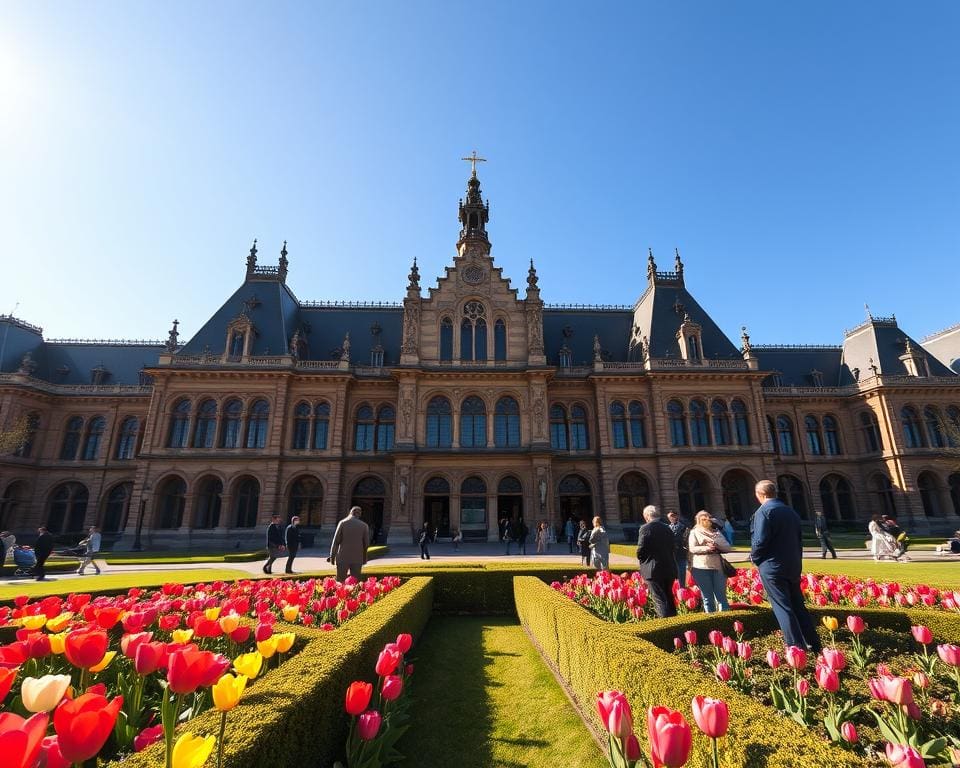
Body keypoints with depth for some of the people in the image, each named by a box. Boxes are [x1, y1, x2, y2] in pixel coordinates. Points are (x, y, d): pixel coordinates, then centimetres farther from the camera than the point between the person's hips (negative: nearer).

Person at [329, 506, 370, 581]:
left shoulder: (342, 523, -2)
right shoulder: (364, 525, 1)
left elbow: (336, 541, -3)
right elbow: (366, 543, 4)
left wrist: (332, 556, 4)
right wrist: (364, 558, 17)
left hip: (343, 558, -1)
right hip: (357, 559, 1)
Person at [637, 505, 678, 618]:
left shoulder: (645, 528, -13)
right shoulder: (667, 528, 8)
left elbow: (640, 550, -15)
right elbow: (672, 548, 11)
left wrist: (642, 560, 4)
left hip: (653, 570, -7)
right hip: (669, 569, 7)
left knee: (660, 601, -2)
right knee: (669, 599, 19)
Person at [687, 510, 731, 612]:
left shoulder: (717, 532, 18)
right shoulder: (694, 532, 6)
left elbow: (728, 547, 9)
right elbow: (692, 548, -5)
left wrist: (717, 545, -9)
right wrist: (706, 548, -19)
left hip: (718, 566, 3)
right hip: (701, 568, -3)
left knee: (721, 595, 3)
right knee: (707, 597, 4)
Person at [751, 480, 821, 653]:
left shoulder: (763, 511, -15)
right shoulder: (791, 512, 10)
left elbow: (760, 541, -20)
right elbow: (799, 539, 15)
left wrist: (754, 558, -3)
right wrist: (796, 560, 21)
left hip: (772, 566, -8)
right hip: (793, 566, 8)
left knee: (783, 608, -1)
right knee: (798, 606, 17)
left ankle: (796, 648, 0)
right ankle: (813, 644, 23)